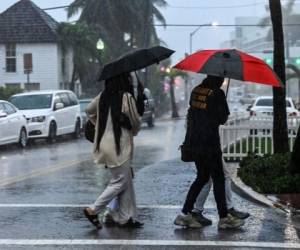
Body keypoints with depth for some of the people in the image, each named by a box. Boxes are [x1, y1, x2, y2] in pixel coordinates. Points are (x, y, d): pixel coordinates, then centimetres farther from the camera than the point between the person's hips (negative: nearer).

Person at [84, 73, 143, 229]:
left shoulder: (103, 96, 4)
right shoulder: (126, 97, -16)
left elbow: (89, 111, 18)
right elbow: (135, 122, -8)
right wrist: (134, 131, 14)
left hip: (105, 144, 8)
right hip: (119, 145, -8)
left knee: (127, 181, 14)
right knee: (120, 181, 2)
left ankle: (125, 217, 16)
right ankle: (93, 211, 1)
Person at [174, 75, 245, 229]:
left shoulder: (195, 91, 9)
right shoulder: (217, 93, -12)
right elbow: (223, 118, -8)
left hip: (193, 142, 7)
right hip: (210, 143, -7)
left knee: (202, 177, 16)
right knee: (218, 179, 1)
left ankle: (185, 214, 12)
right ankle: (224, 217, 4)